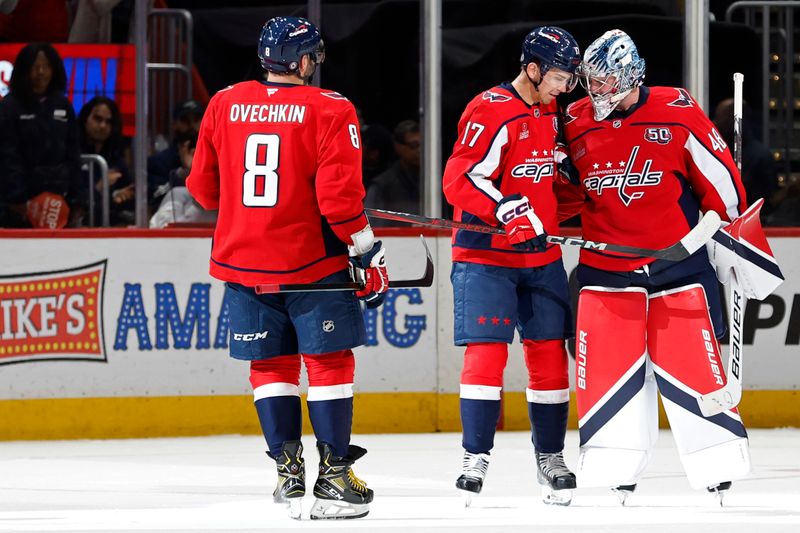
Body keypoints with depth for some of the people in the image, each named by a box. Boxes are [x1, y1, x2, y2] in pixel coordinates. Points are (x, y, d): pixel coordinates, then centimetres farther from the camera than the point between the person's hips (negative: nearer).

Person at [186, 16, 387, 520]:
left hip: (243, 261, 4)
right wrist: (368, 252, -5)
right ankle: (334, 477, 3)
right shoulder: (329, 110, -10)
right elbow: (340, 193, -16)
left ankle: (289, 472, 8)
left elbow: (204, 186, 11)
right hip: (311, 261, -4)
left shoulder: (224, 105, 4)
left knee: (271, 364, 13)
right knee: (329, 361, 4)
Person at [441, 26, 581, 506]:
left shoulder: (550, 115, 11)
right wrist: (508, 211, -33)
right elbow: (460, 179, -24)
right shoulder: (491, 111, -16)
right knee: (487, 352, -12)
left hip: (541, 255, 7)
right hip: (485, 255, -7)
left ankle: (551, 458, 15)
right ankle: (476, 458, -7)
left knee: (550, 353, 6)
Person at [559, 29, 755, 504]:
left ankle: (719, 466, 6)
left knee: (692, 360, -4)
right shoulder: (576, 124, 1)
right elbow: (566, 189, 18)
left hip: (679, 259, -3)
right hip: (606, 264, 3)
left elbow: (719, 177, 0)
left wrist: (727, 230, 5)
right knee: (606, 365, -3)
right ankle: (613, 473, 4)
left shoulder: (677, 114, -9)